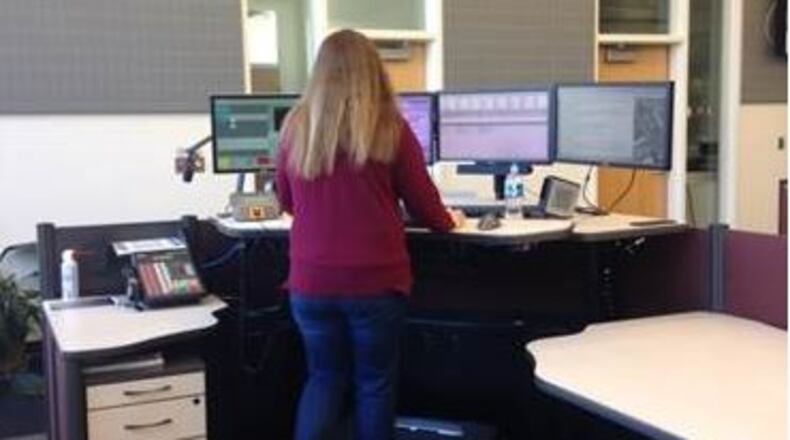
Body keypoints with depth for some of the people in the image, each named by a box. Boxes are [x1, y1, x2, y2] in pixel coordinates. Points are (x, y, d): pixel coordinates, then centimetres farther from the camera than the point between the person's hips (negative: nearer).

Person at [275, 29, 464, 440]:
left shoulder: (296, 125, 1)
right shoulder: (390, 128, -7)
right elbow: (423, 204, 3)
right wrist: (449, 221, 25)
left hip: (311, 281, 3)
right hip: (375, 280, -2)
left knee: (325, 377, 19)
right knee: (374, 382, 15)